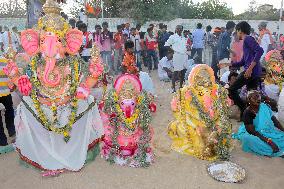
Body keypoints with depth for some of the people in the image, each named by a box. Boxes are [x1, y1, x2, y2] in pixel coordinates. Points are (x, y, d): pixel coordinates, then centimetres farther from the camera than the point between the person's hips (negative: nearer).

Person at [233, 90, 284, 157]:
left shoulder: (264, 106, -3)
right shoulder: (247, 113, -19)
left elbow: (274, 120, 2)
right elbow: (252, 131, -23)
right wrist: (269, 141, -30)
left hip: (268, 131, 6)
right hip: (255, 135, -5)